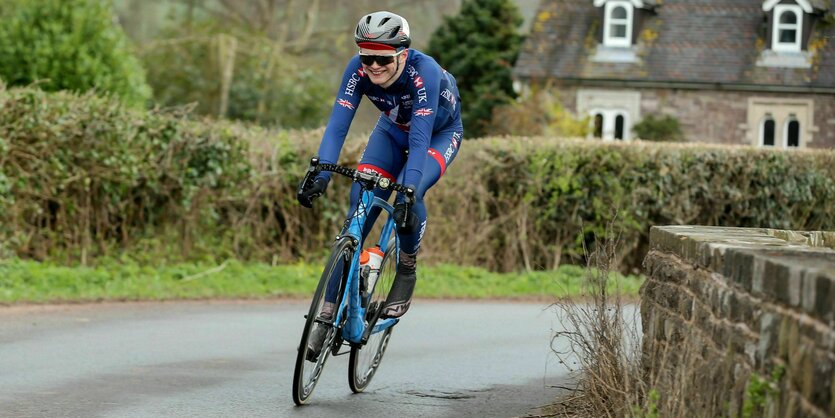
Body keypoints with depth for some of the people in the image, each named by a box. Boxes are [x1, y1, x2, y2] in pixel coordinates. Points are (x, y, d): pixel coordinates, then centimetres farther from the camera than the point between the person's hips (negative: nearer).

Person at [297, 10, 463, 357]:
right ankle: (330, 310, -9)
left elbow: (420, 139, -43)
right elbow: (337, 125, -31)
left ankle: (407, 271, -4)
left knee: (408, 196, -32)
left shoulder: (425, 73, -38)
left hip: (440, 134, -4)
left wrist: (407, 192, -54)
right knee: (359, 208, -13)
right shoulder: (358, 69, -28)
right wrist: (319, 175, -45)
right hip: (393, 130, 4)